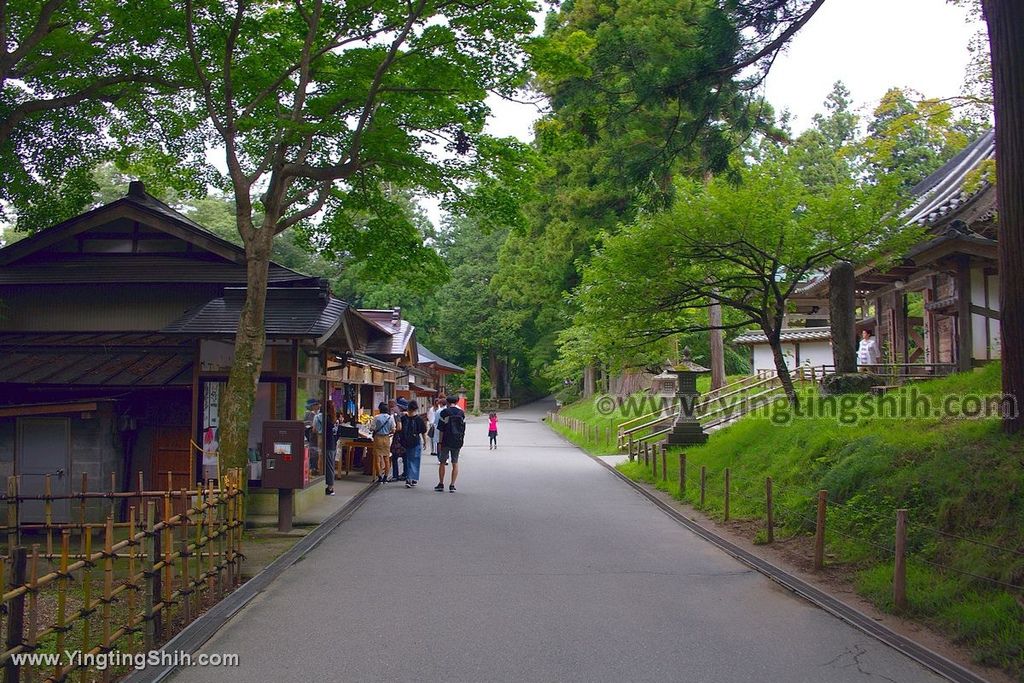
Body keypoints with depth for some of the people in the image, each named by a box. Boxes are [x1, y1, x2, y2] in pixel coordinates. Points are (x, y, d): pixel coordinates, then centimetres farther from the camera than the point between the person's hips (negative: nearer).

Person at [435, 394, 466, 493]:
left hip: (446, 441, -3)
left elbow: (441, 429, -7)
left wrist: (440, 442, -3)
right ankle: (452, 485, 3)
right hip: (458, 442, 3)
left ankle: (441, 484, 13)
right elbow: (463, 428, 10)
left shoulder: (444, 412, -7)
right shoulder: (461, 413, 5)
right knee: (455, 463, 8)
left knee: (442, 463, 10)